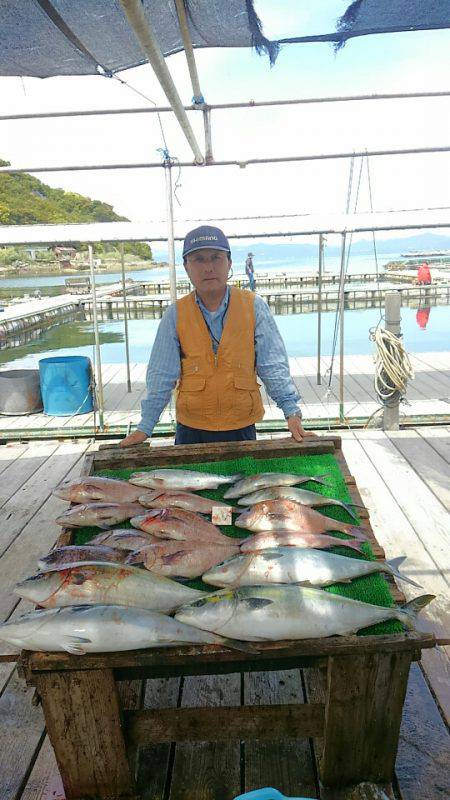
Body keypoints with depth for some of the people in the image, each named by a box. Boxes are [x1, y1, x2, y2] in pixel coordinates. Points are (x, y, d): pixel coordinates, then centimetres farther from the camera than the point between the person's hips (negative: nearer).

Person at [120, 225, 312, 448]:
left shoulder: (254, 307, -3)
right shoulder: (175, 315, -2)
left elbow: (273, 366, -3)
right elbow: (161, 377, 0)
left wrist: (292, 412, -13)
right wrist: (145, 427, -5)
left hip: (241, 428, 0)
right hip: (190, 431, 1)